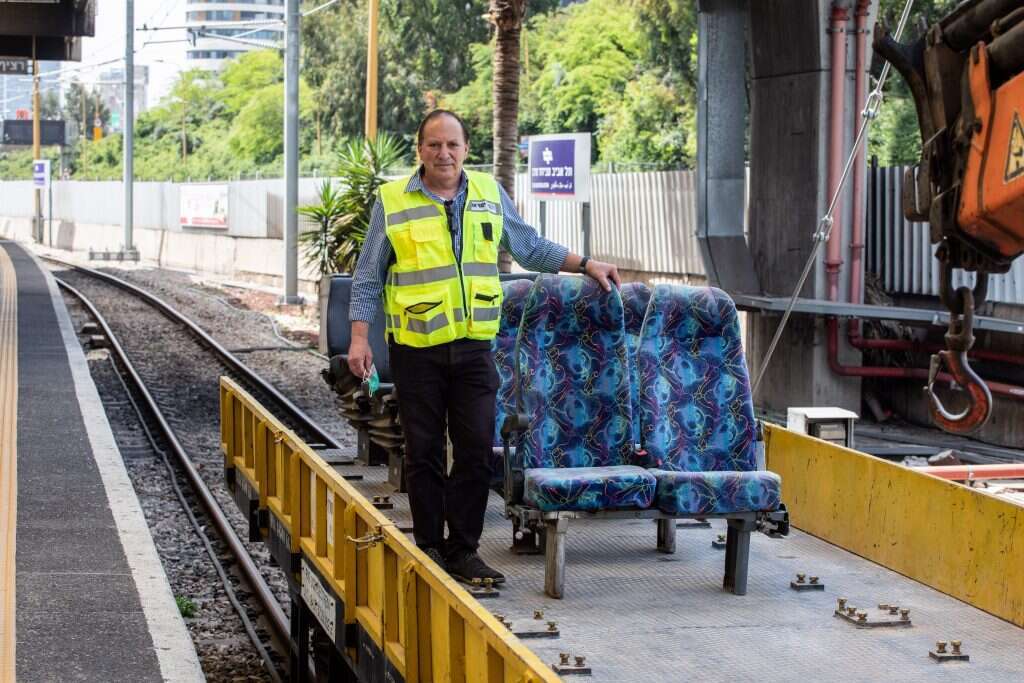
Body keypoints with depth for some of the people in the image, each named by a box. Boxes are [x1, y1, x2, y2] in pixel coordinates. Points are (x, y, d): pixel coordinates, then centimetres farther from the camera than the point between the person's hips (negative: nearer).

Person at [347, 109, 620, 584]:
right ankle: (429, 549, 14)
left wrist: (585, 265, 17)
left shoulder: (489, 193, 9)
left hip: (473, 347, 3)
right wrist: (360, 337, -3)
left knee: (477, 451, 1)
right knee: (424, 454, 4)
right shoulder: (393, 202, -1)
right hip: (417, 349, -3)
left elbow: (530, 248, 22)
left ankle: (463, 551, 10)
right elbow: (367, 278, 4)